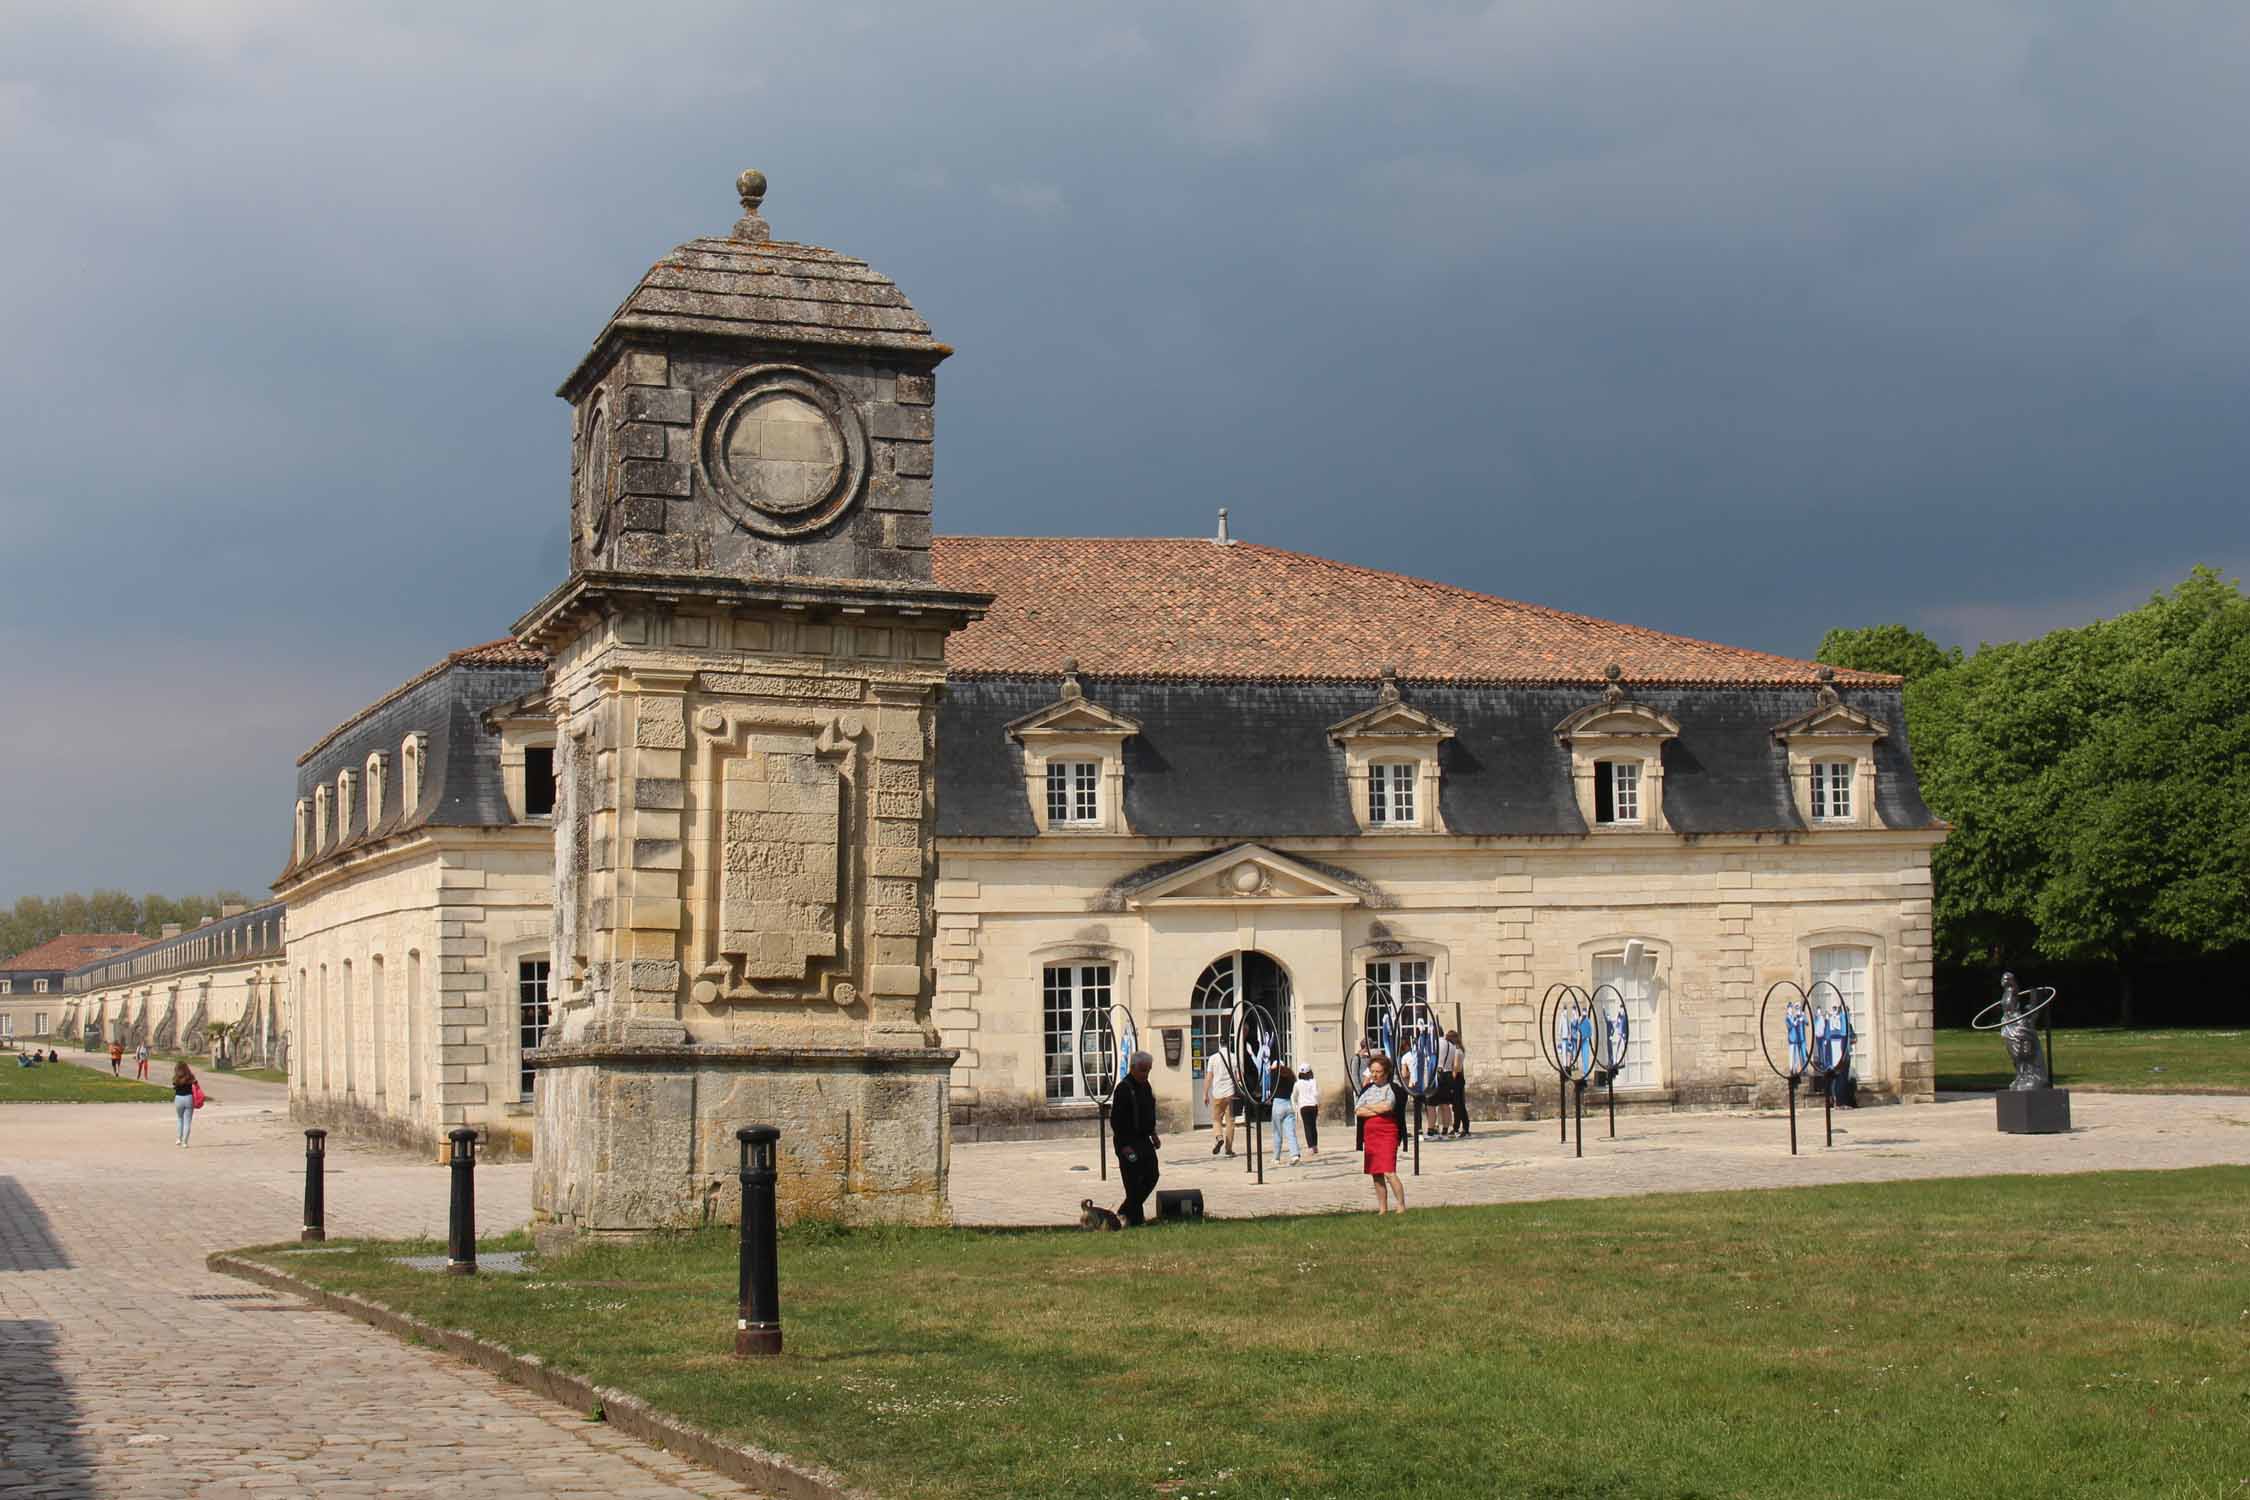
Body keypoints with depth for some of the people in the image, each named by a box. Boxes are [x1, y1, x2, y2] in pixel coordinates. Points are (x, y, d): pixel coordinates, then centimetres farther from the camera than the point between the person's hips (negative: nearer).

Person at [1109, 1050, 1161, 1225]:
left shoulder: (1145, 1086, 11)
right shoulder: (1123, 1088, -17)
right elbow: (1115, 1120, -19)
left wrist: (1153, 1134, 16)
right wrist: (1124, 1146, -21)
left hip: (1144, 1140, 9)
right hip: (1129, 1143, -9)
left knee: (1151, 1176, 13)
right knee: (1133, 1183, -5)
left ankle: (1125, 1211, 25)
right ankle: (1136, 1219, 3)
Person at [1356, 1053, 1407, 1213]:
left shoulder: (1393, 1089, -4)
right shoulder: (1367, 1089, 12)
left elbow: (1386, 1107, -19)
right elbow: (1358, 1111, 1)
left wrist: (1368, 1107, -4)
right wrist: (1378, 1110, -10)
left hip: (1387, 1135, -6)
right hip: (1370, 1135, 6)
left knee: (1389, 1172, -15)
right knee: (1376, 1175, 8)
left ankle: (1402, 1206, -9)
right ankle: (1383, 1208, 15)